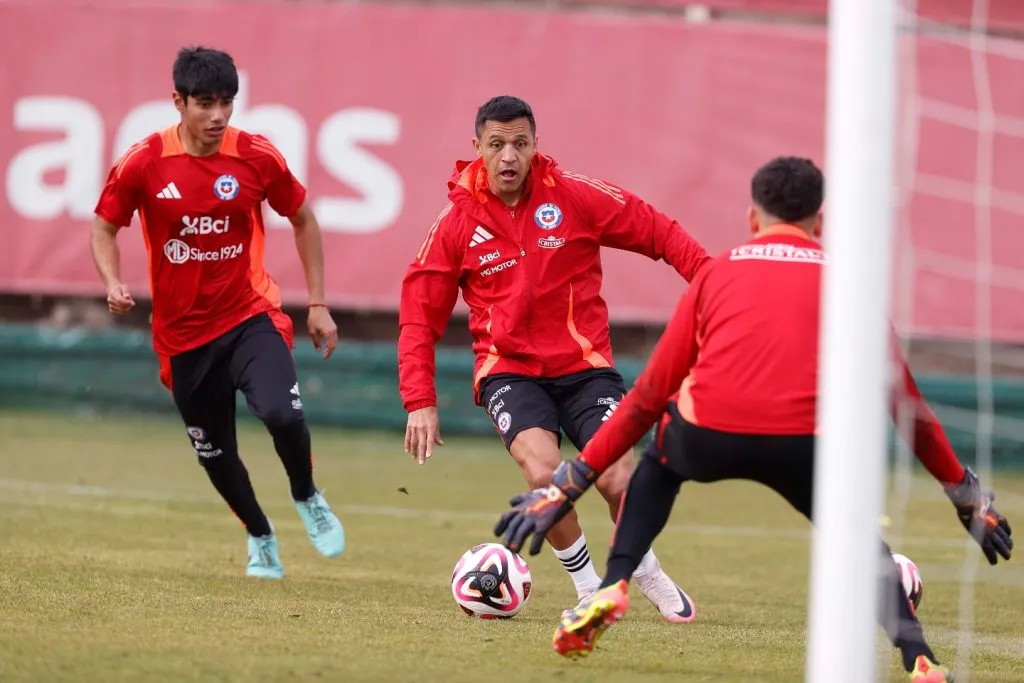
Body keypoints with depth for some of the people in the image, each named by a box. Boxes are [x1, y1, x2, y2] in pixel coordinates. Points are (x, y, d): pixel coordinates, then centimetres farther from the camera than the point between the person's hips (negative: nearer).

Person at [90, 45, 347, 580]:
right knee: (215, 453, 11)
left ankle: (306, 498, 5)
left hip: (250, 316, -1)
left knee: (282, 414, -27)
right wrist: (113, 284, -16)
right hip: (183, 331, 2)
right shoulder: (143, 163, -9)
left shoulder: (257, 158, -8)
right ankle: (260, 537, 40)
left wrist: (318, 304, 6)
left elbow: (302, 219, 8)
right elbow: (105, 229, 4)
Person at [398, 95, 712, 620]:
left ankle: (649, 577, 17)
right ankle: (589, 588, -3)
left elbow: (656, 232, -1)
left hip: (583, 365, 0)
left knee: (616, 482, -15)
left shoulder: (572, 196, -5)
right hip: (509, 371, 0)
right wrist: (419, 402, -5)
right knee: (543, 473, -26)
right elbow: (419, 314, 3)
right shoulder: (458, 221, -3)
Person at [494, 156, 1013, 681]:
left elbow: (648, 396, 26)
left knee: (659, 463, 36)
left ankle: (612, 589, 16)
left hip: (708, 437, 1)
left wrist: (567, 486, 33)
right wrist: (967, 495, 37)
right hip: (802, 446, -1)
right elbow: (905, 401, 26)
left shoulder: (717, 272, 24)